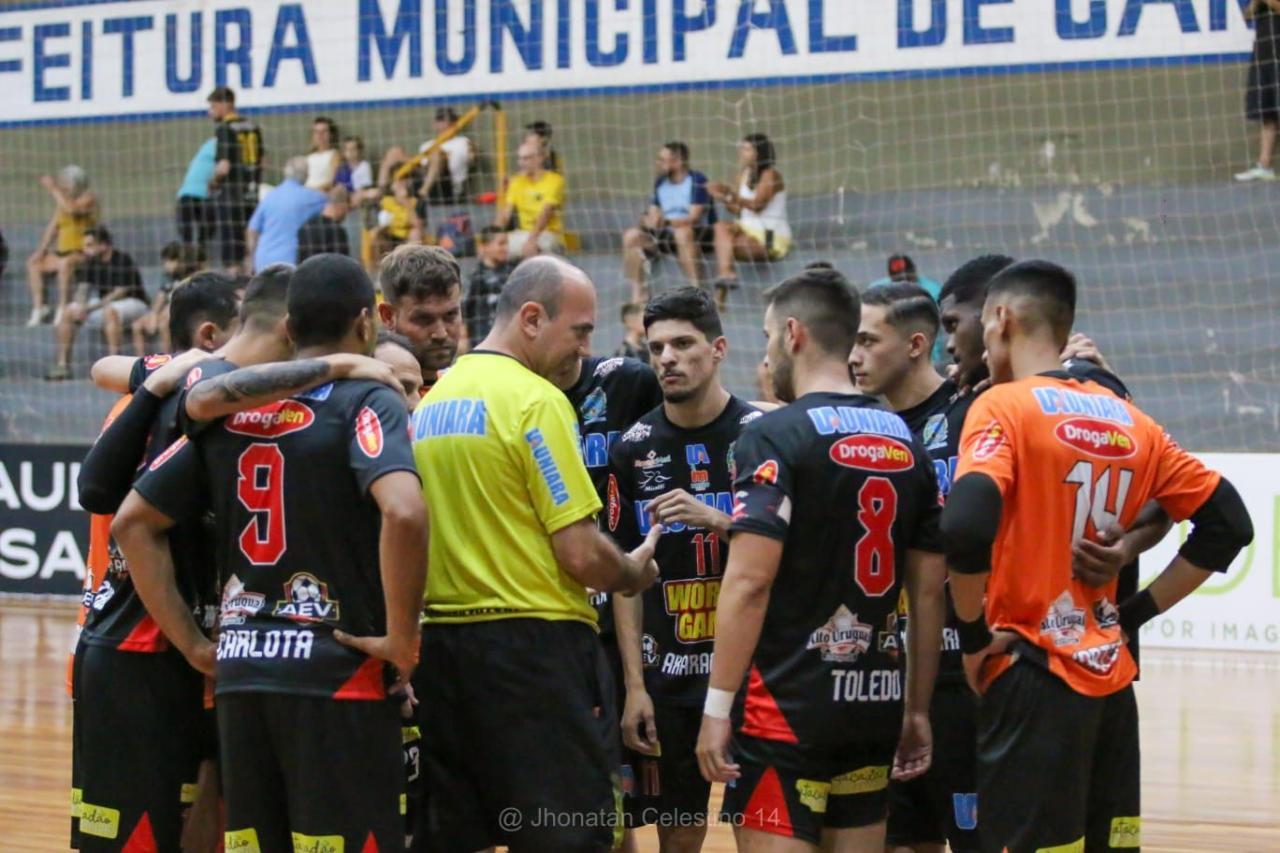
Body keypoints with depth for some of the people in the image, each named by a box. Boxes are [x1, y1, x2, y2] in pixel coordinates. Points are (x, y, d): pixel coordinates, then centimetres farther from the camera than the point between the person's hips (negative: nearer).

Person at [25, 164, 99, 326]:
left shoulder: (88, 198, -9)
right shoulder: (62, 200, 12)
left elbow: (71, 209, -29)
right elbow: (52, 227, 14)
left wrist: (53, 189, -21)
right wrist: (41, 250, 3)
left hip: (84, 254, -8)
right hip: (63, 252, 8)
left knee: (65, 263, -37)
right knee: (33, 263, -4)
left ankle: (63, 310, -35)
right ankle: (39, 308, -10)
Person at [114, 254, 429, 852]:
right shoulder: (367, 402, -6)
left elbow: (132, 523, 13)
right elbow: (404, 513, -25)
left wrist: (193, 644, 13)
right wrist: (402, 639, -14)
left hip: (239, 671, 6)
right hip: (335, 675, -6)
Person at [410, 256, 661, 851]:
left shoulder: (431, 401, 13)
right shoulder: (536, 400, -11)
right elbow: (580, 554, -14)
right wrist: (634, 574, 4)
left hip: (439, 640, 8)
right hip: (533, 641, -8)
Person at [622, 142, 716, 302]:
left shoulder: (697, 181, -12)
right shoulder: (660, 183, 9)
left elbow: (693, 218, -21)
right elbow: (652, 215, 9)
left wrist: (665, 221, -34)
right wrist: (647, 220, -16)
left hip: (699, 235, -6)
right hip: (668, 235, 6)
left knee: (682, 232, -40)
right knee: (631, 236, -13)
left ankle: (695, 289, -38)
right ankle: (638, 293, -14)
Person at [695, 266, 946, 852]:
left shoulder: (775, 436, -10)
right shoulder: (907, 443, 11)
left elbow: (750, 581, -17)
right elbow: (929, 592, 12)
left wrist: (717, 705, -13)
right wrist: (917, 709, 18)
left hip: (786, 701, -7)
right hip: (875, 702, 7)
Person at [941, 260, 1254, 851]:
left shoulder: (1003, 408, -8)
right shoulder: (1128, 420, 10)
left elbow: (966, 529, -24)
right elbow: (1228, 524, 12)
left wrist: (973, 633, -9)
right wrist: (1136, 613, 12)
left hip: (1035, 678, -6)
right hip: (1110, 680, 6)